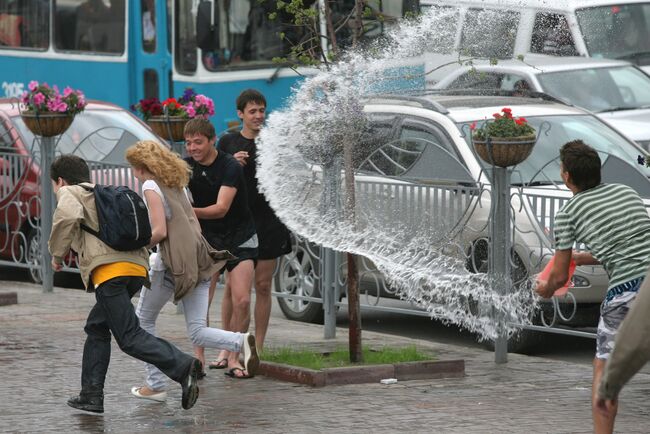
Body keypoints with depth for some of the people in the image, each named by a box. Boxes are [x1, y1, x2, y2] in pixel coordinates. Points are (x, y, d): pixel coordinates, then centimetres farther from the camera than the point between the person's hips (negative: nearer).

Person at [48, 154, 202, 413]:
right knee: (97, 327, 21)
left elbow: (68, 216, -12)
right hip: (138, 267, 8)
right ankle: (91, 395, 21)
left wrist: (57, 254, 0)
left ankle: (182, 367, -28)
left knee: (130, 337, -10)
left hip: (109, 269, -8)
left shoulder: (69, 192, 11)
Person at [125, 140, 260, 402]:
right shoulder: (176, 184, 20)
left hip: (172, 265, -7)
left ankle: (155, 385, 14)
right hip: (198, 262, 7)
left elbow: (160, 231, -15)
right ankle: (242, 342, -25)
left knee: (144, 321, 14)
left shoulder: (151, 187, -5)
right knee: (197, 333, 2)